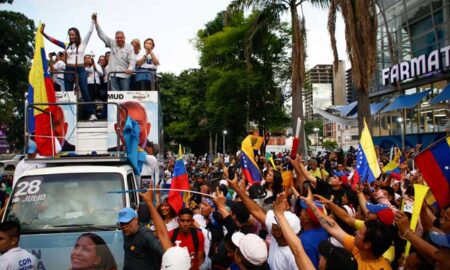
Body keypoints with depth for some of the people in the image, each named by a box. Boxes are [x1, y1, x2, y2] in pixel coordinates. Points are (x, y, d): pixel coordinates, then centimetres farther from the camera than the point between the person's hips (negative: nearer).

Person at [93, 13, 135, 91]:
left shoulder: (129, 47, 1)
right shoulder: (112, 44, 10)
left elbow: (132, 60, -8)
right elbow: (101, 35, 8)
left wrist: (130, 68, -29)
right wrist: (95, 21, 0)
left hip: (124, 74, -2)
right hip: (113, 74, 2)